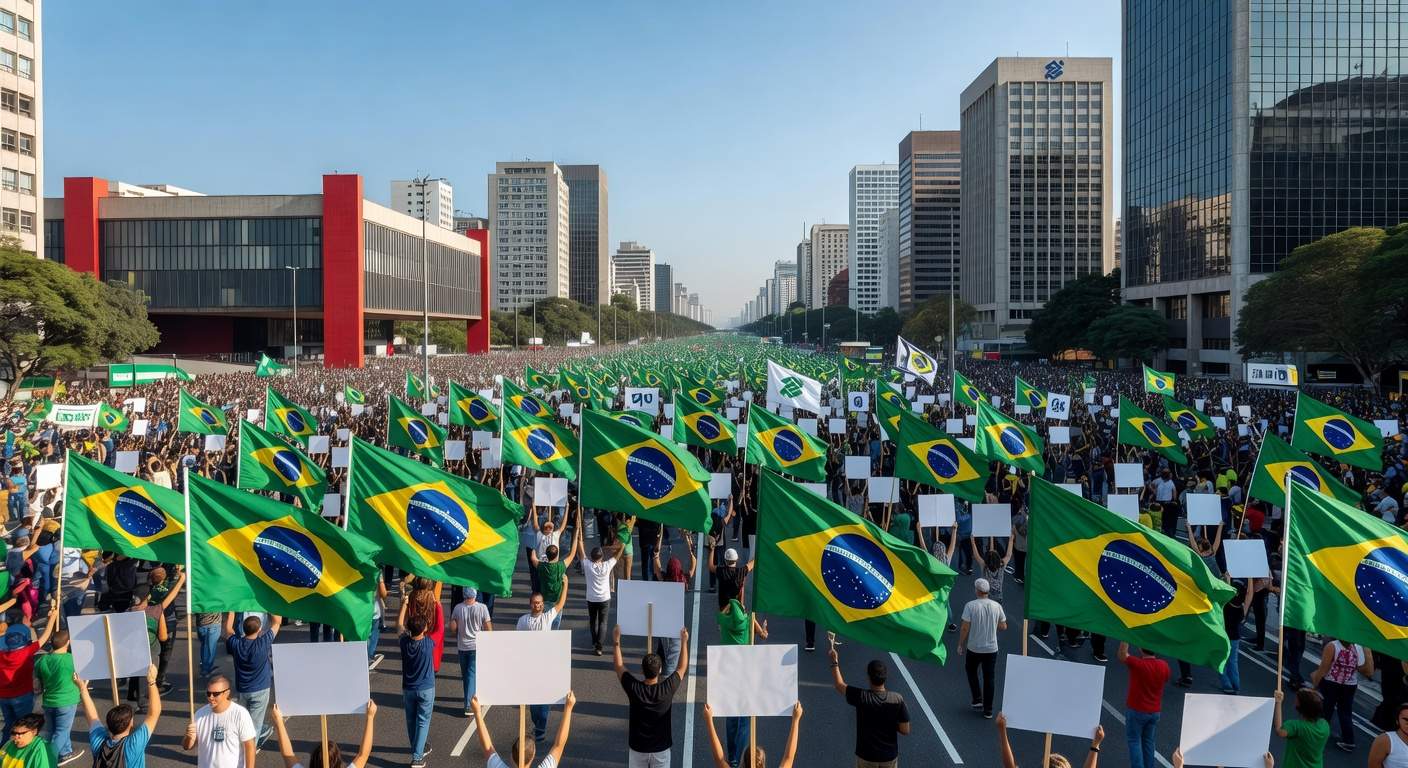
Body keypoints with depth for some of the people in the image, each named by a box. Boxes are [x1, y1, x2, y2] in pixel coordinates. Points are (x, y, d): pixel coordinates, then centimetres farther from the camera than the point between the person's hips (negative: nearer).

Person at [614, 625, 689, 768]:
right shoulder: (667, 689, -20)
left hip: (637, 748, 1)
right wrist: (684, 641, 6)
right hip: (661, 749, 0)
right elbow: (682, 667, -2)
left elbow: (619, 666, -3)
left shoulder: (634, 688, -19)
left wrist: (617, 640, 5)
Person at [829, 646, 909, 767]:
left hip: (866, 756, -1)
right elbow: (905, 731, -11)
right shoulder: (897, 699, -18)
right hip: (890, 756, 1)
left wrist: (835, 661, 8)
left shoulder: (861, 697, -21)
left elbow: (839, 685, -3)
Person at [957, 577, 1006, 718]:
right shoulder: (997, 606, -6)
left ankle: (977, 699, 18)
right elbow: (1003, 626, 3)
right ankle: (988, 710, 16)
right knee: (989, 678, 11)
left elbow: (965, 628, -16)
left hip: (974, 648, -2)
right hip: (991, 649, 2)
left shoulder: (970, 606, -16)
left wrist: (960, 644, -3)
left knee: (971, 671, 24)